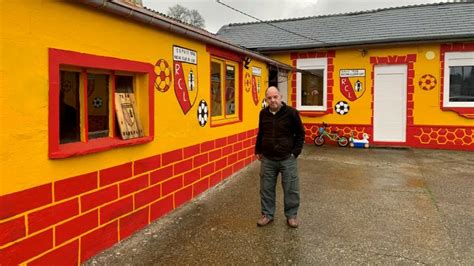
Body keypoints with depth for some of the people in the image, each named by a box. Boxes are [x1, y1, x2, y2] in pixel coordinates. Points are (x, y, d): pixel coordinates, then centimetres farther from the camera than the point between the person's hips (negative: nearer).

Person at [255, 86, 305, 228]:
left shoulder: (291, 112, -8)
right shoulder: (263, 113, 4)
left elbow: (300, 134, -1)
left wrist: (295, 152, -6)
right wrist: (258, 150, 15)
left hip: (287, 159, -3)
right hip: (267, 159, 3)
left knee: (291, 189, 6)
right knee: (266, 188, 11)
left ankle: (291, 215, 23)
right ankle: (267, 214, 27)